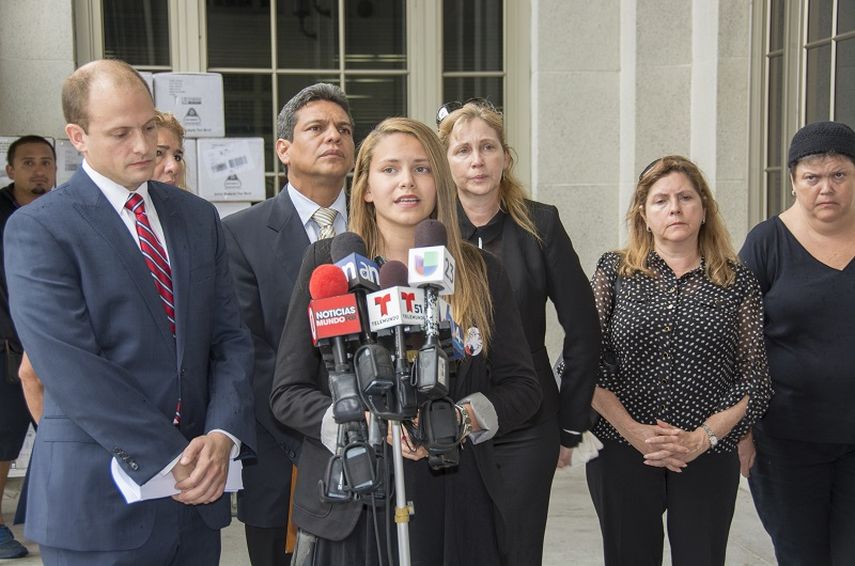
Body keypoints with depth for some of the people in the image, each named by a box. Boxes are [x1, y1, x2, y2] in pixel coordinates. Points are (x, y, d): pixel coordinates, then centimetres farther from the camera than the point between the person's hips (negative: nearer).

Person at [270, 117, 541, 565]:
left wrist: (460, 418, -13)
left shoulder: (479, 271, 4)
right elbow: (288, 393, -1)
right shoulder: (327, 262, 0)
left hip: (454, 506, 2)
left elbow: (523, 387, 6)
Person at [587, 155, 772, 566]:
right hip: (621, 453, 0)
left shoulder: (738, 281, 5)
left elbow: (755, 377, 1)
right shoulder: (614, 270, 3)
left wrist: (702, 438, -10)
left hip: (709, 456, 0)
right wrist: (633, 431, -11)